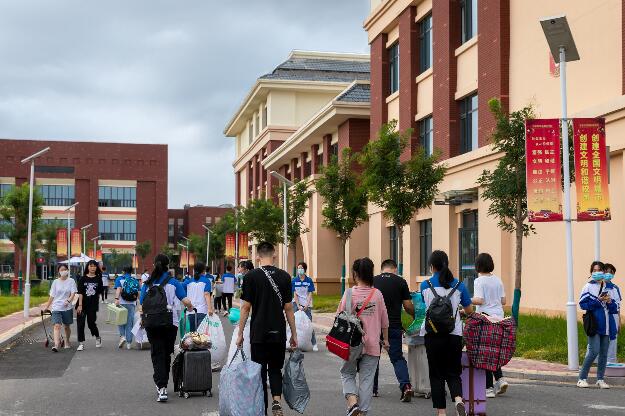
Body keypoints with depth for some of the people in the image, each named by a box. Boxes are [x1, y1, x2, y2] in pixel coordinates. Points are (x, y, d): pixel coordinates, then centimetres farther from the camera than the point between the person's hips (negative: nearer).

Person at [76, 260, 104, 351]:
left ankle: (98, 338, 30)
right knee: (80, 324, -2)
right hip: (83, 304, 0)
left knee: (91, 323, 3)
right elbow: (80, 293, -6)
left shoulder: (98, 279, 2)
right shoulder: (83, 278, 0)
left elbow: (100, 292, 10)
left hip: (93, 305, 0)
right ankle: (81, 343, 5)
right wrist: (80, 305, -13)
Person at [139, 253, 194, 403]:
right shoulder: (173, 282, -1)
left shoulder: (147, 284, 3)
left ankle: (161, 388, -15)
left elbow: (142, 305, 2)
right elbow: (186, 301, -8)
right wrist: (190, 308, 14)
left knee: (157, 355, -1)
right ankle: (163, 384, 24)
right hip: (170, 323, 0)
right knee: (166, 354, 14)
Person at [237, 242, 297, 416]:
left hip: (258, 333, -2)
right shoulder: (284, 276, 0)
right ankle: (276, 401, -6)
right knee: (275, 369, 15)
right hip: (279, 333, 2)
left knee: (260, 372, 7)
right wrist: (294, 334, 9)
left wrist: (240, 333, 2)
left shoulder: (251, 276, -6)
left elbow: (245, 307, -6)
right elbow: (288, 307, 2)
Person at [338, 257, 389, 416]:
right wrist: (385, 339, 20)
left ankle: (352, 402, -6)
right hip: (372, 344, 2)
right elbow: (384, 321, 7)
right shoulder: (377, 294, -1)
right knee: (367, 378, 7)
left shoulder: (350, 293, -9)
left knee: (347, 374, 14)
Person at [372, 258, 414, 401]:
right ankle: (406, 385, -13)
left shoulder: (373, 281, 3)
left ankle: (372, 388, 21)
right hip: (394, 326, -1)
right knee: (397, 357, 5)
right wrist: (415, 316, 17)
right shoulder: (400, 282, -1)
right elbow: (408, 305, -1)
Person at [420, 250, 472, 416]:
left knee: (436, 374, 9)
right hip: (454, 334, 1)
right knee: (453, 373, 9)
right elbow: (469, 311, 9)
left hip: (433, 334, -1)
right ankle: (458, 399, -17)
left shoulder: (425, 285, -1)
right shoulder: (458, 285, 1)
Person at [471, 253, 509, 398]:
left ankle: (489, 387, 3)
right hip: (499, 318, 6)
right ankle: (500, 378, 3)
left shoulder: (479, 281, -9)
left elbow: (479, 300, -18)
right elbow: (503, 301, 12)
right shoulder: (498, 280, 9)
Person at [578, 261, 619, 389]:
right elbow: (583, 304, -7)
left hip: (606, 325, 5)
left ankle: (600, 379, 17)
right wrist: (598, 300, -15)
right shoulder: (588, 287, 0)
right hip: (594, 324, -5)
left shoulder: (608, 289, 13)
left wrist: (609, 302, -6)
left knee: (604, 353, 7)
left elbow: (615, 309, 15)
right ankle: (582, 378, -1)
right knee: (594, 351, -12)